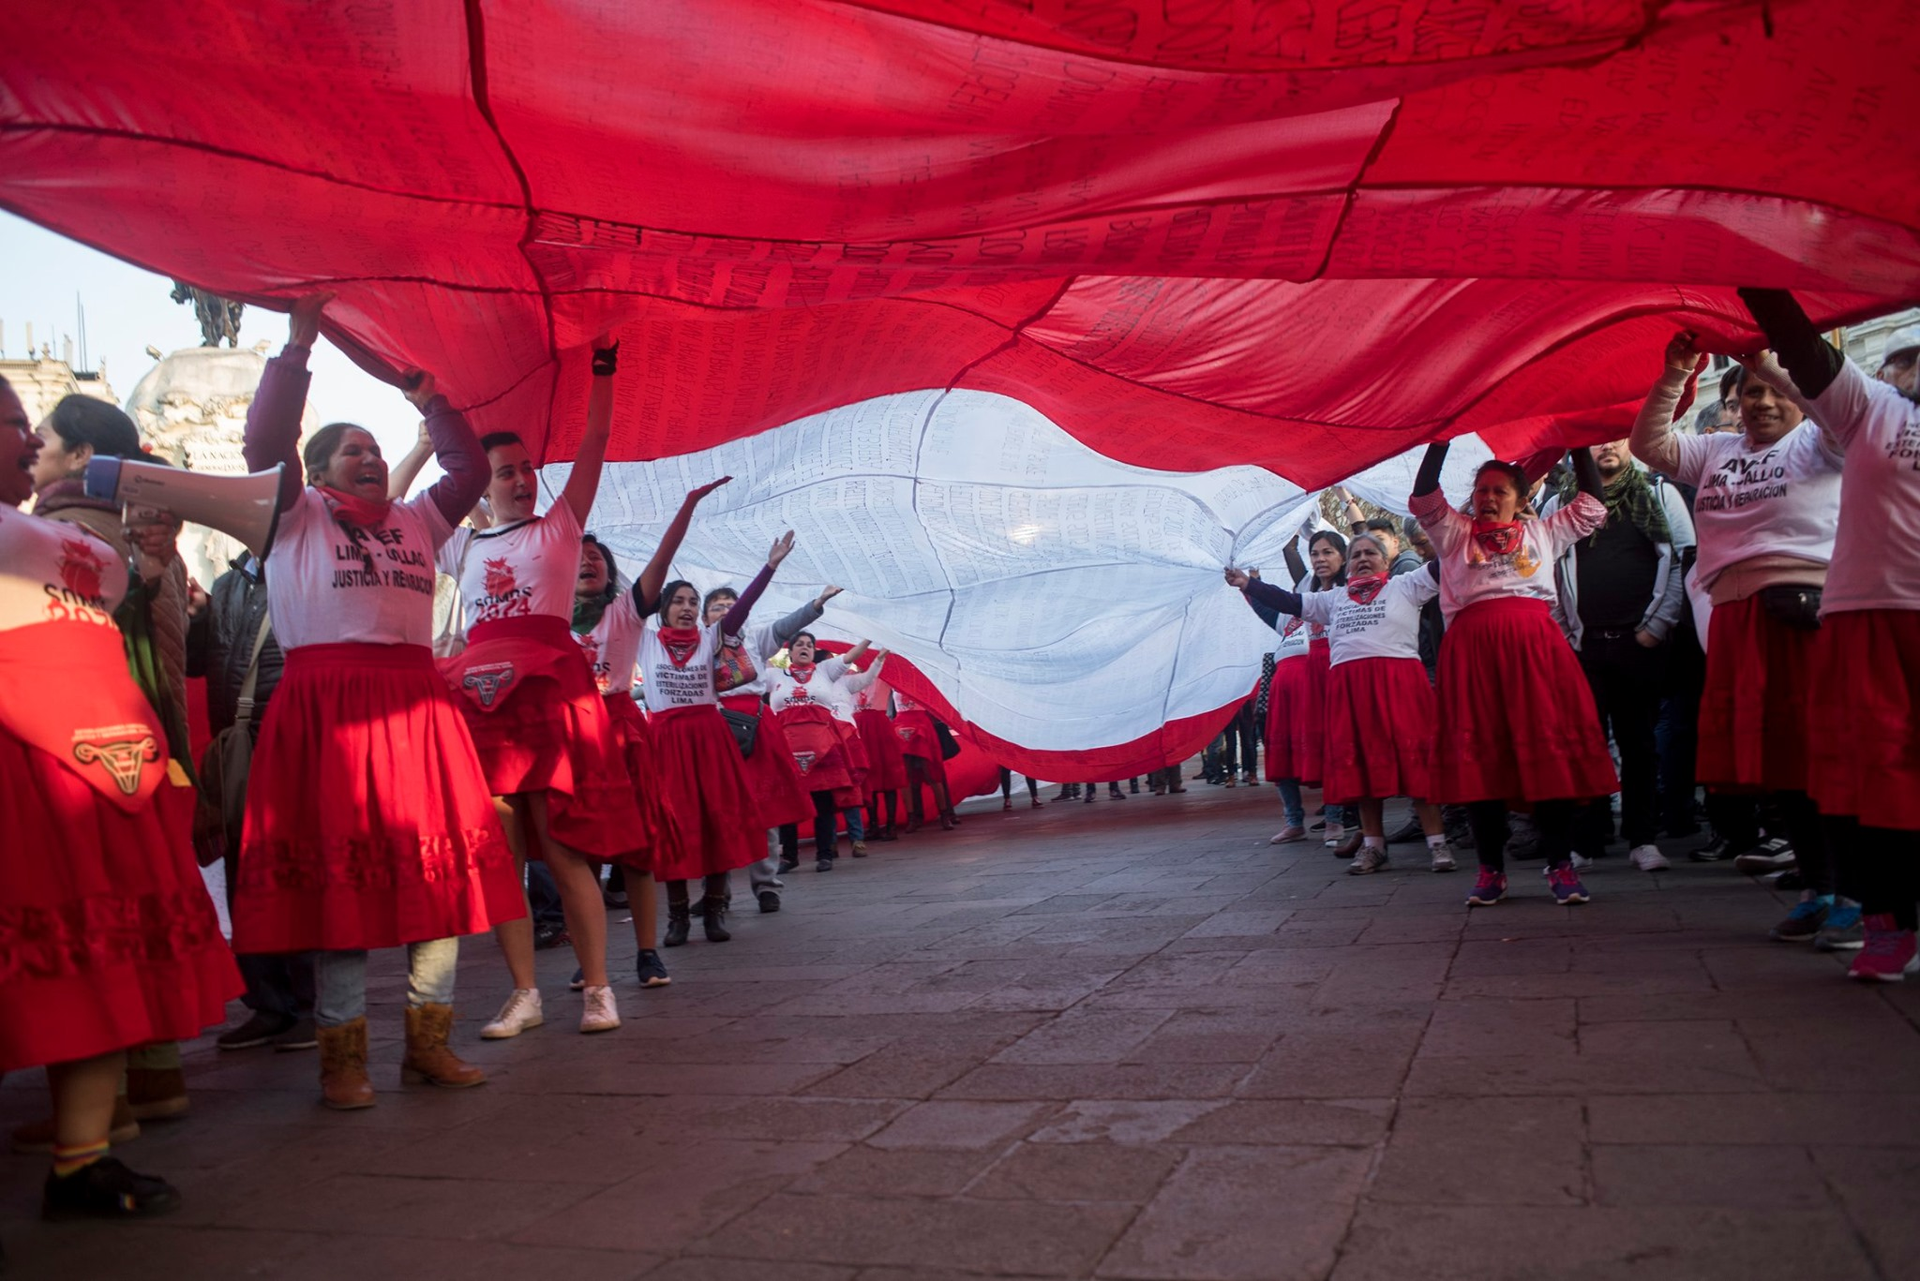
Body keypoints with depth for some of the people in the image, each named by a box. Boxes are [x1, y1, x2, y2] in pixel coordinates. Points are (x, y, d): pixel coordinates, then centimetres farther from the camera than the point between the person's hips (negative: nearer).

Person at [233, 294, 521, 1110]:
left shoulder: (417, 521, 22)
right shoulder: (298, 517, 9)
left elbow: (470, 469, 22)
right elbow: (266, 443, -4)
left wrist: (432, 402, 20)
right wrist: (298, 346, -4)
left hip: (417, 703, 5)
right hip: (327, 705, -4)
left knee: (441, 866, 2)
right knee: (340, 873, -4)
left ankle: (429, 1041, 12)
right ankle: (342, 1057, 5)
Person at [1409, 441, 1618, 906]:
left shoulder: (1543, 533, 23)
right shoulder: (1454, 533, 19)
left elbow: (1591, 503, 22)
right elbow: (1423, 497, 5)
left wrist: (1577, 444, 20)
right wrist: (1440, 441, 1)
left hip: (1534, 641, 1)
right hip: (1472, 647, 0)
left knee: (1549, 746, -5)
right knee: (1478, 753, -3)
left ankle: (1560, 864, 0)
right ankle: (1491, 868, 3)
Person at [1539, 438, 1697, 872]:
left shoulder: (1660, 494, 9)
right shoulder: (1560, 504, 11)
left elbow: (1685, 559, 3)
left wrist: (1657, 624, -4)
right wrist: (1563, 630, 2)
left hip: (1640, 641, 0)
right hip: (1582, 643, 1)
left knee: (1639, 742, 5)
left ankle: (1643, 839, 12)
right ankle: (1586, 841, 6)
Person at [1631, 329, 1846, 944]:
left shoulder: (1818, 443, 7)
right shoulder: (1717, 451, 21)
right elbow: (1649, 446, 13)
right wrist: (1673, 379, 2)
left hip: (1808, 609, -5)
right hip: (1737, 617, 5)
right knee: (1772, 756, 6)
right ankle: (1817, 888, 15)